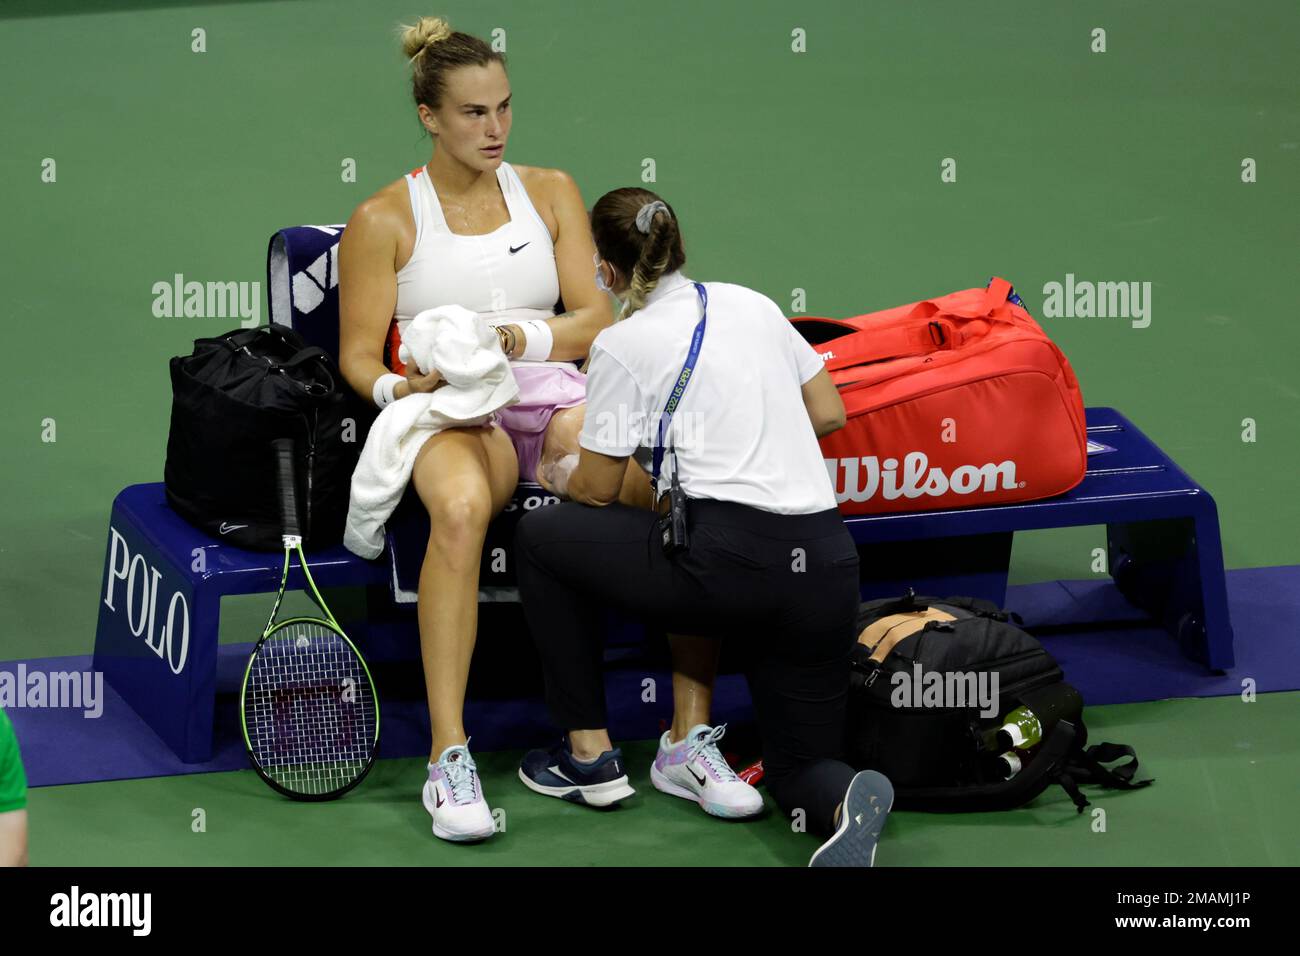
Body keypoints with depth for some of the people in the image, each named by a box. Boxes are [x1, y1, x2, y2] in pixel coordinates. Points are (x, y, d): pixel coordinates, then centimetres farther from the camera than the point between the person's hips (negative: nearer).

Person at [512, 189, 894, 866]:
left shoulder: (624, 345, -2)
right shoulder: (751, 304, 15)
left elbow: (595, 489, 5)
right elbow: (829, 414, 23)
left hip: (731, 562, -6)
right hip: (826, 567, 6)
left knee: (540, 538, 18)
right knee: (800, 770, 19)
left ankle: (589, 756, 20)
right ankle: (846, 800, -20)